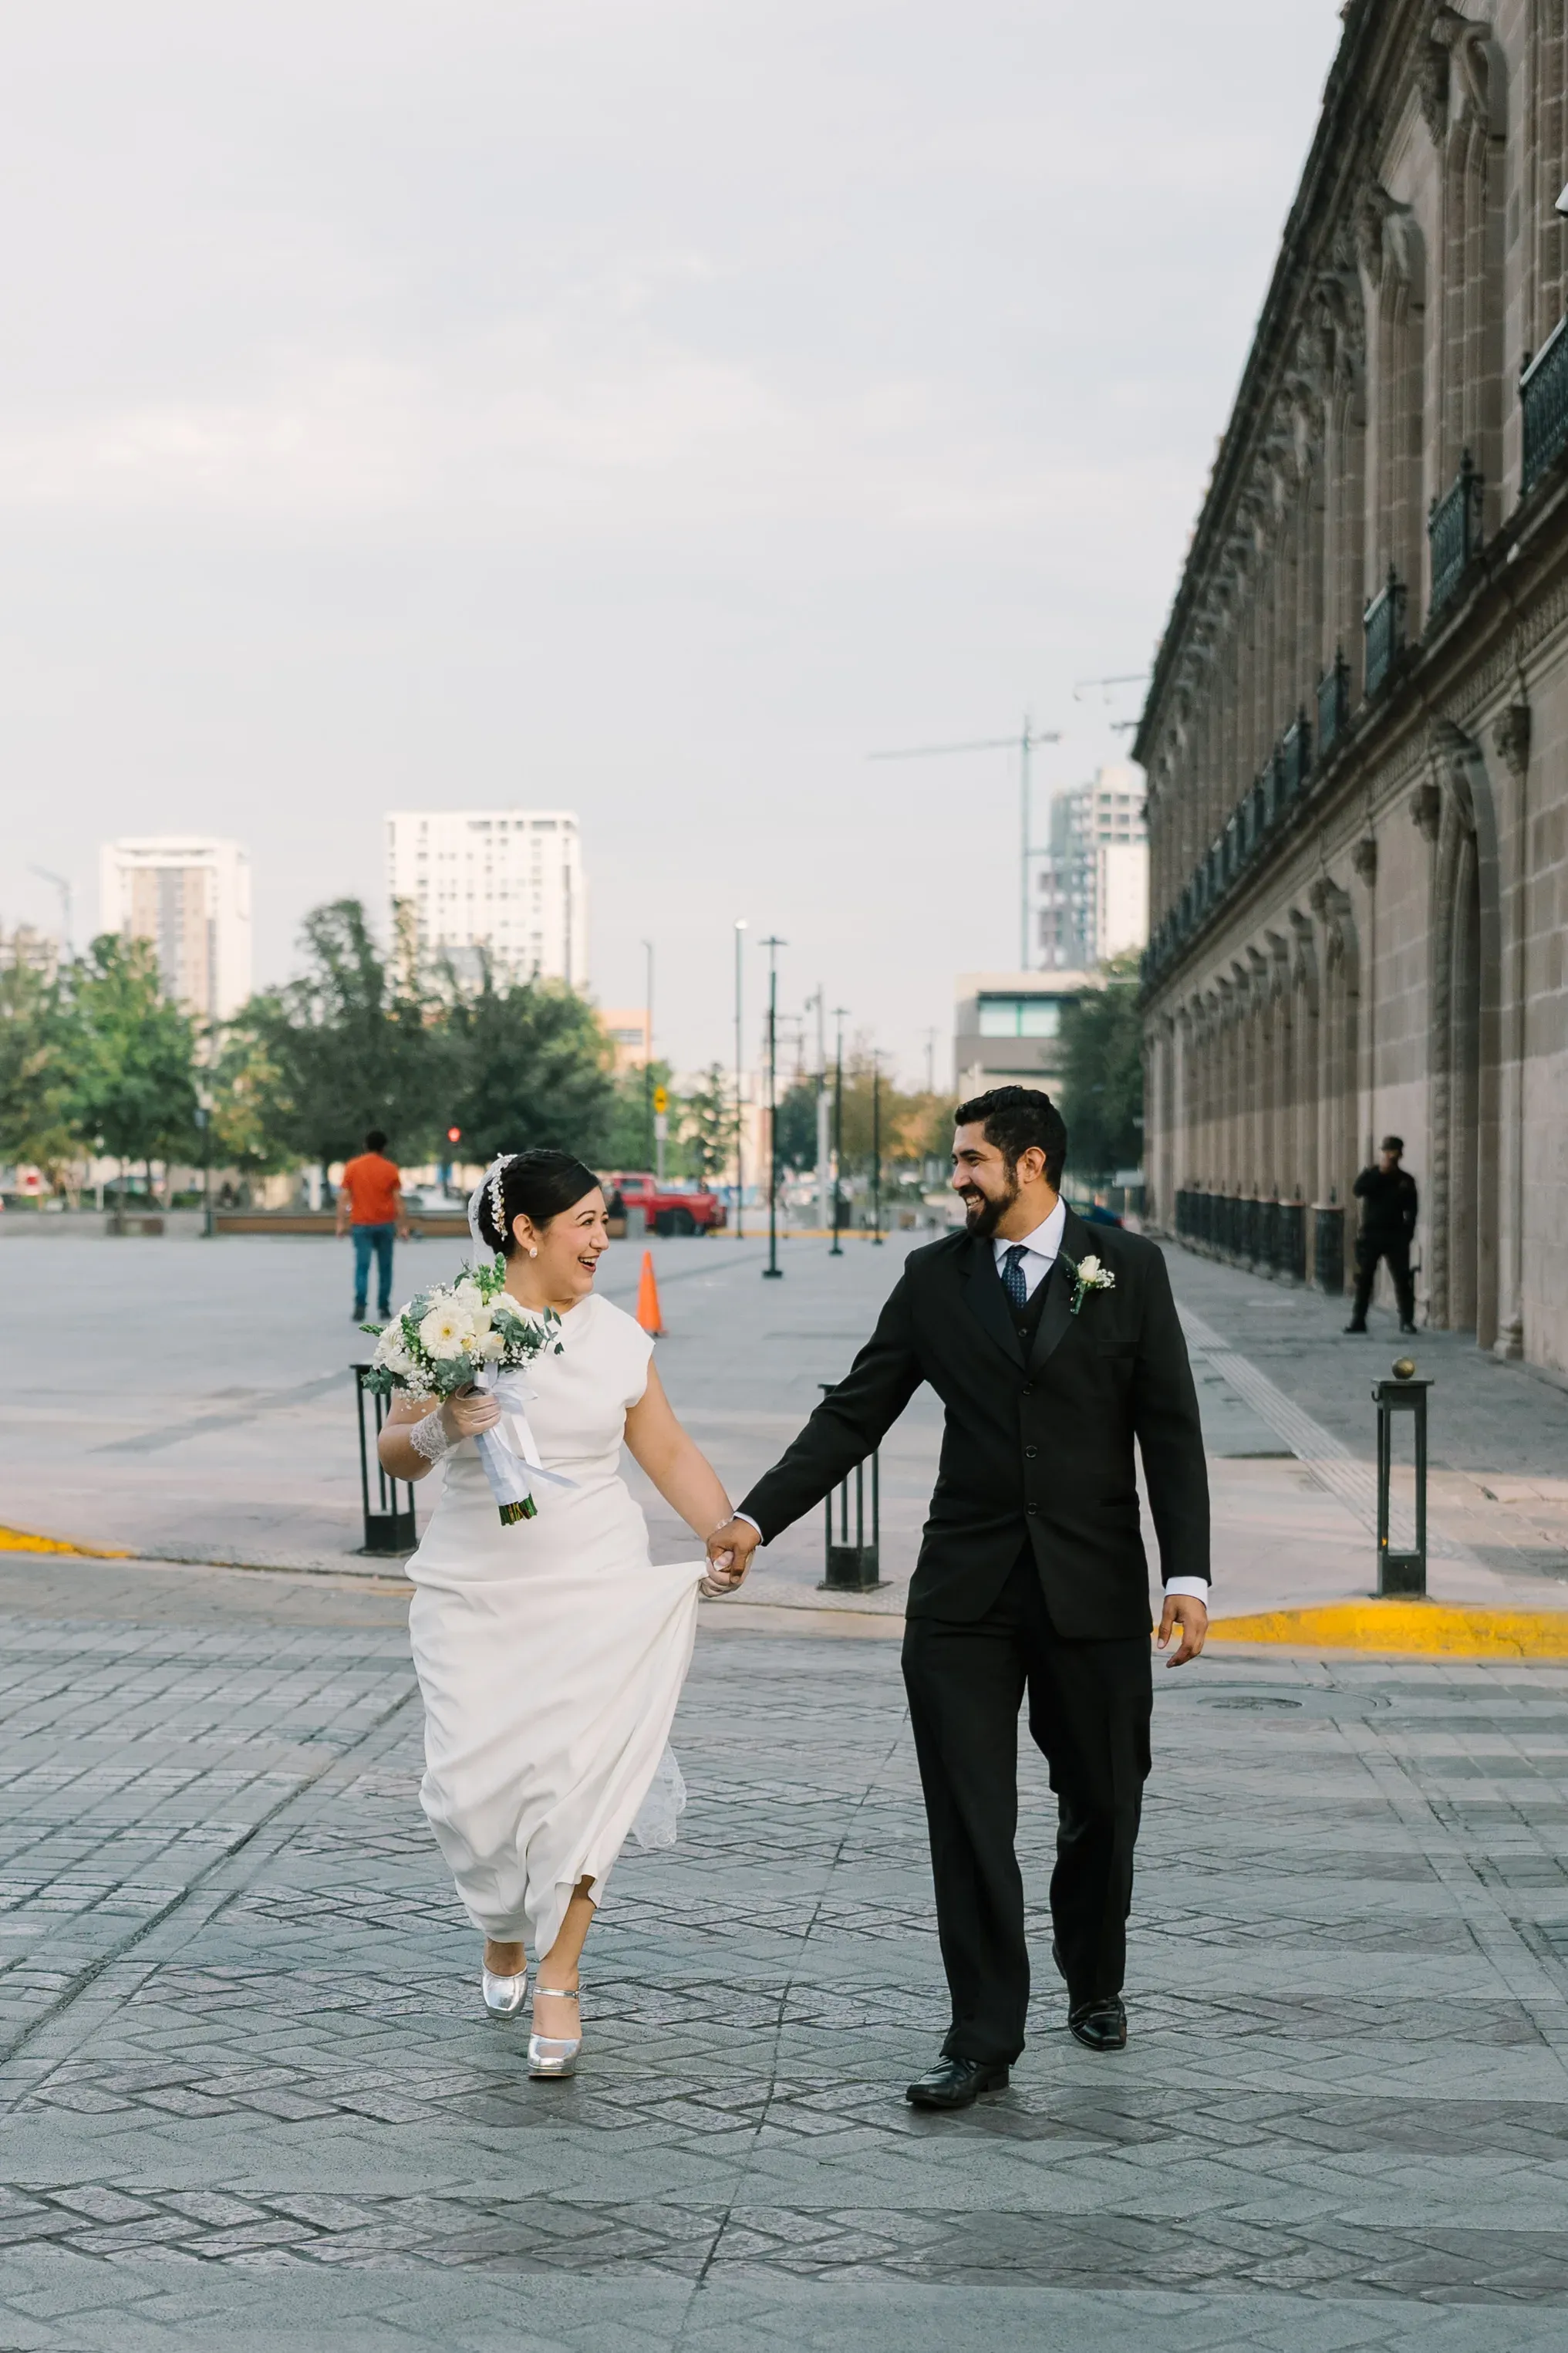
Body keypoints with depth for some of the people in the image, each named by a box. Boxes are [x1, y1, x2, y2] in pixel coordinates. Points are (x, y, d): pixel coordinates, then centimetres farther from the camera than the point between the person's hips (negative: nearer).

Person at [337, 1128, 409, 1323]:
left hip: (361, 1224, 0)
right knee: (384, 1267, 12)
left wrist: (341, 1223, 0)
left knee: (362, 1266, -3)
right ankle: (384, 1307, 14)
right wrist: (403, 1226, 2)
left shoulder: (352, 1167, 0)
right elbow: (398, 1200, -3)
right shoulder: (391, 1169, -2)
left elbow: (343, 1197, -3)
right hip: (385, 1224, 0)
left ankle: (360, 1305, -20)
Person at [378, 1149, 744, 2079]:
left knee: (580, 1768, -9)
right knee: (472, 1782, -3)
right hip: (474, 1595, -1)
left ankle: (559, 1979, 5)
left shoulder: (618, 1338, 2)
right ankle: (504, 1930, 28)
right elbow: (395, 1454, 3)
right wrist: (442, 1428, -19)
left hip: (594, 1591, 1)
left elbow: (672, 1454, 7)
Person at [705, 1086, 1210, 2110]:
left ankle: (1095, 1984, 37)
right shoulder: (934, 1277, 4)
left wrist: (1189, 1573, -8)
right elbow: (854, 1414, 4)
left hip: (1095, 1585, -1)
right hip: (965, 1591, 1)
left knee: (1102, 1804, 12)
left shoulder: (1128, 1268, 0)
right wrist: (758, 1517, -5)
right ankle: (984, 2037, 6)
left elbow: (1171, 1429, -1)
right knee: (969, 1818, -2)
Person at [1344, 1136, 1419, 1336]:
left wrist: (1407, 1233, -9)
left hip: (1396, 1235, 0)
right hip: (1370, 1234, 0)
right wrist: (1381, 1172, -18)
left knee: (1402, 1278, -1)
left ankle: (1407, 1320, 6)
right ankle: (1358, 1320, 5)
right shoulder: (1370, 1175, 4)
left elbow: (1412, 1209, 1)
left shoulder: (1405, 1180, 4)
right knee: (1364, 1278, 0)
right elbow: (1358, 1190, -16)